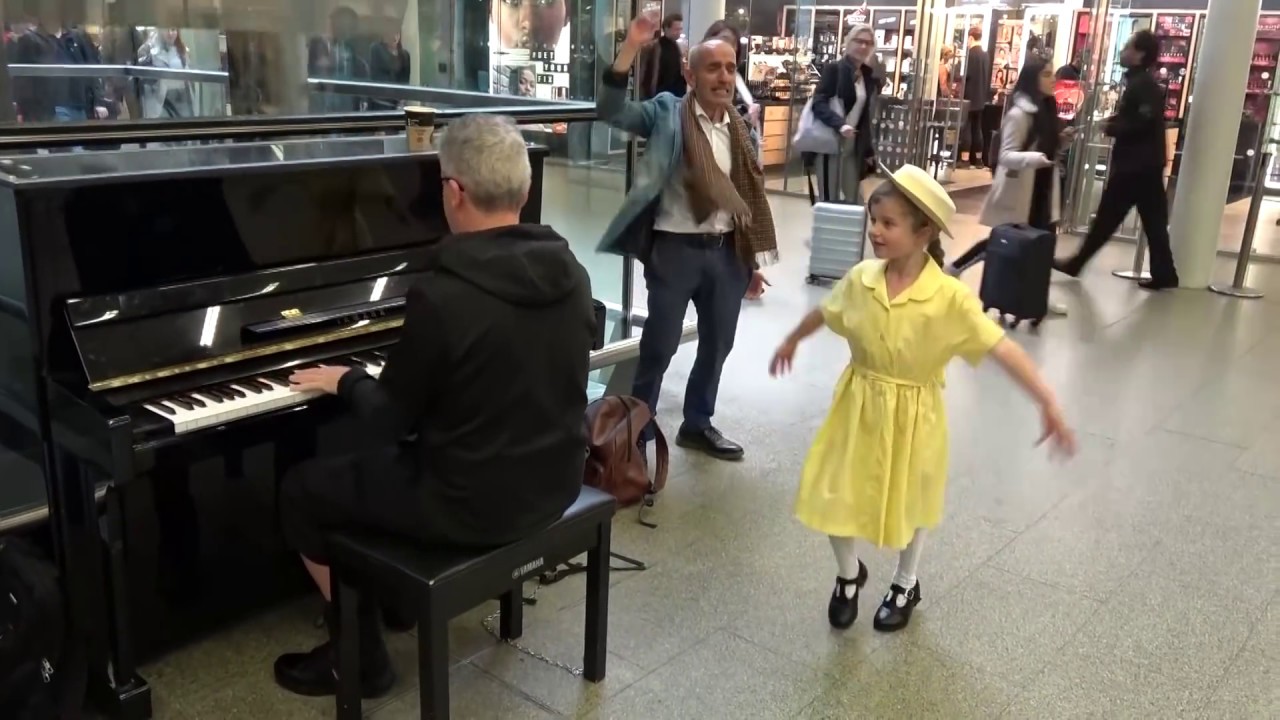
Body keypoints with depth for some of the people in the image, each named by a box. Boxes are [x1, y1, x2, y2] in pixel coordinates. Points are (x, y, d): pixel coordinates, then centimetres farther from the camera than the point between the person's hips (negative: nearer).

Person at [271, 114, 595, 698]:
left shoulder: (440, 294, -25)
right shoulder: (570, 273, -4)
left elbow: (387, 421, -13)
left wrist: (346, 381, 8)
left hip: (474, 505, -7)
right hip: (554, 482, 7)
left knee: (302, 492, 14)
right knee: (399, 453, 32)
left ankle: (361, 656, 23)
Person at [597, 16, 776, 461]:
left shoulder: (741, 129, 8)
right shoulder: (667, 114, -5)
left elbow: (751, 197, 13)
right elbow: (610, 111, -20)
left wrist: (754, 261, 13)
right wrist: (632, 47, -29)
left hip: (727, 250, 5)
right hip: (676, 249, -5)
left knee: (718, 343, 16)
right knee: (659, 346, 2)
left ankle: (698, 424, 35)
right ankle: (637, 432, 17)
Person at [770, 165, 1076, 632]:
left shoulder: (949, 298, -23)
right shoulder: (861, 279, -9)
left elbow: (1002, 349, -26)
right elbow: (824, 313, 11)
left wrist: (1048, 403, -35)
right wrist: (791, 342, 28)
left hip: (912, 416, -3)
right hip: (858, 407, 3)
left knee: (908, 503, 18)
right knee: (831, 497, 6)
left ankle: (905, 585, 45)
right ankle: (849, 574, 36)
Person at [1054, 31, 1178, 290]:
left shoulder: (1141, 85, -14)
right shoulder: (1143, 83, 17)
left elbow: (1142, 123, -26)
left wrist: (1111, 127, -14)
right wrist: (1114, 122, 4)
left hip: (1134, 165, -10)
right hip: (1145, 164, 10)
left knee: (1107, 218, 0)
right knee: (1154, 222, 8)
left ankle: (1076, 264, 9)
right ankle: (1164, 275, 10)